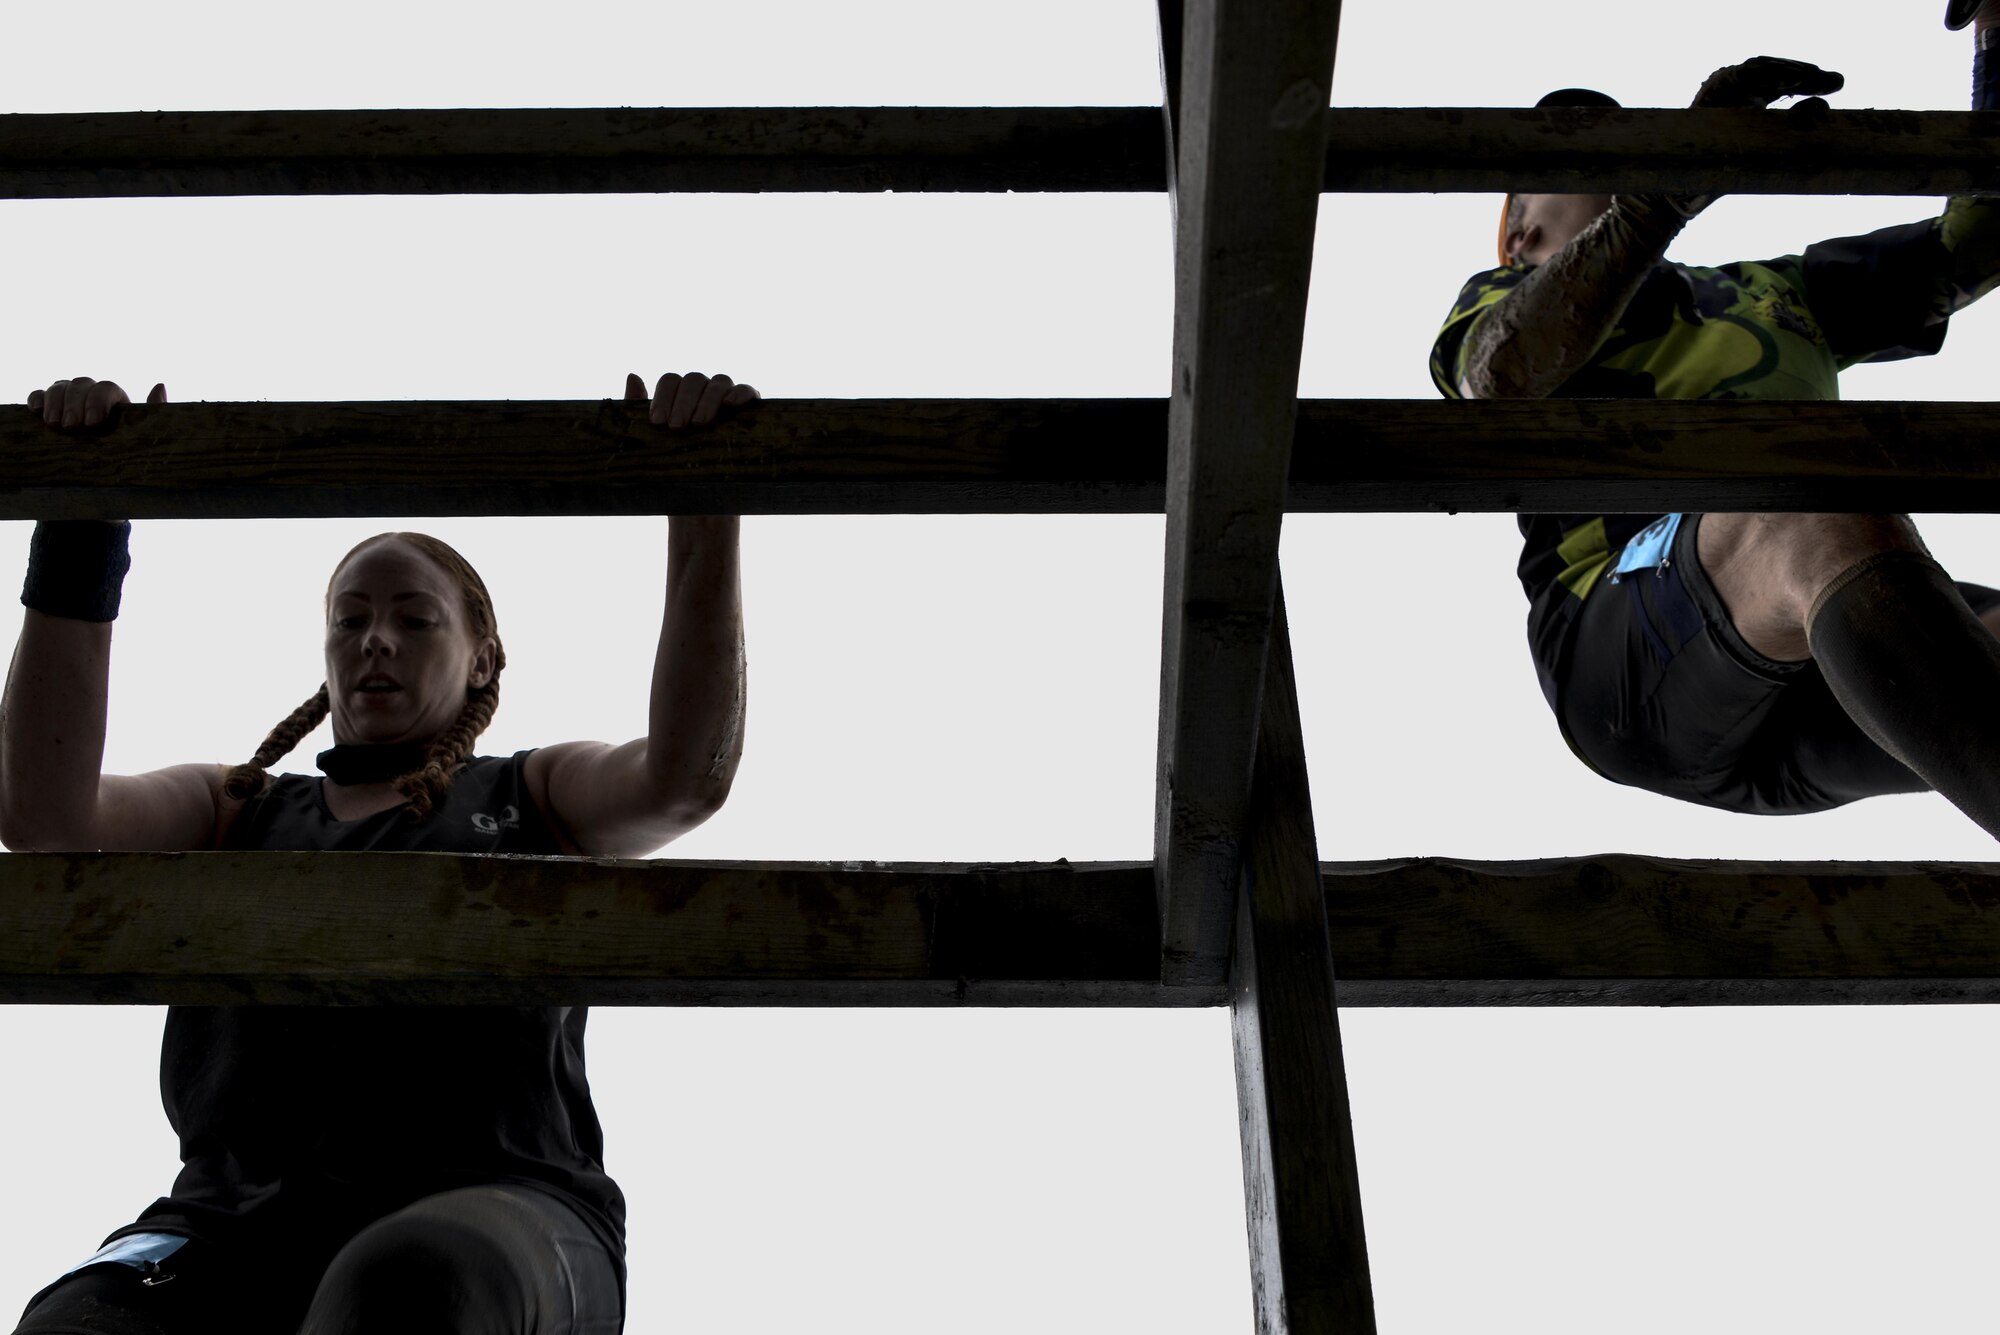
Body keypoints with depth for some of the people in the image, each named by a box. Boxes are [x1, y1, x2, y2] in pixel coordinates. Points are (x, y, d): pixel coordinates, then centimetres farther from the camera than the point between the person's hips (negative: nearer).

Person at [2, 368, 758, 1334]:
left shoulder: (540, 801, 23)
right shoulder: (232, 811, 28)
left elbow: (687, 773, 0)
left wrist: (703, 507, -6)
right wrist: (81, 533, 2)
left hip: (495, 1220, -2)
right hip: (236, 1221, 2)